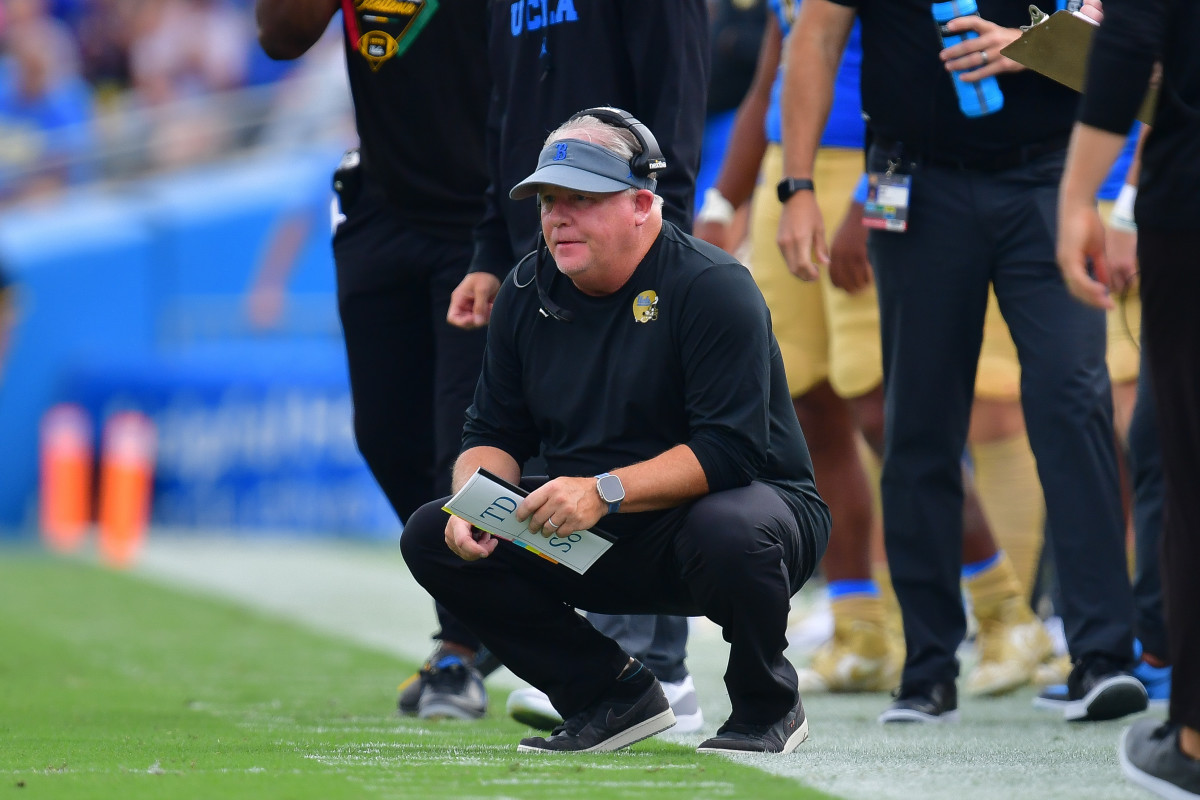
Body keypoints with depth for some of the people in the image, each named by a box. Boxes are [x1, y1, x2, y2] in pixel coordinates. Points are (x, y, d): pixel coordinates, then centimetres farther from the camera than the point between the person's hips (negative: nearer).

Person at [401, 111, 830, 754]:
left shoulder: (710, 286, -16)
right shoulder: (528, 292, 3)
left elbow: (730, 448, -25)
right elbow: (493, 434, 7)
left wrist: (606, 491, -36)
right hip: (596, 545, 6)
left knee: (727, 532, -41)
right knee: (431, 538, -9)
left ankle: (767, 708, -10)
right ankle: (614, 695, 1)